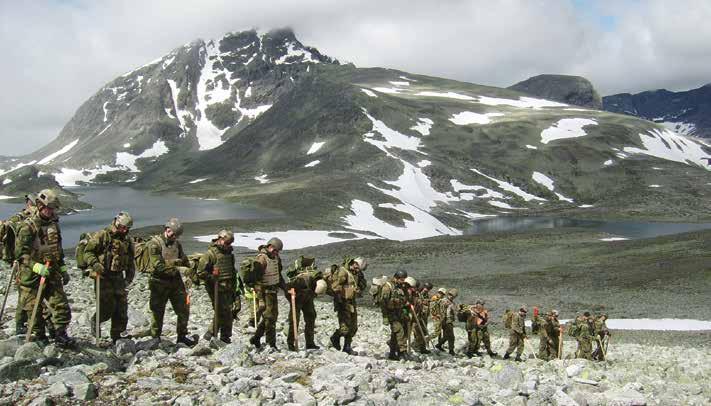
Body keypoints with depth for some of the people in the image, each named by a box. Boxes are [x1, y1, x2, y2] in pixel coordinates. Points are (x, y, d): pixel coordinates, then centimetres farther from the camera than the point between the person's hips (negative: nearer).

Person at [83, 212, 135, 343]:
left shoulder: (126, 241, 15)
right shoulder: (102, 235, -5)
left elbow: (130, 261, 22)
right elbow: (88, 251, -7)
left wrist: (129, 276, 11)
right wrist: (95, 264, -22)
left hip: (118, 277, 6)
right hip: (103, 277, -6)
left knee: (122, 309, 4)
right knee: (108, 308, -9)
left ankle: (117, 336, 16)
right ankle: (95, 321, 22)